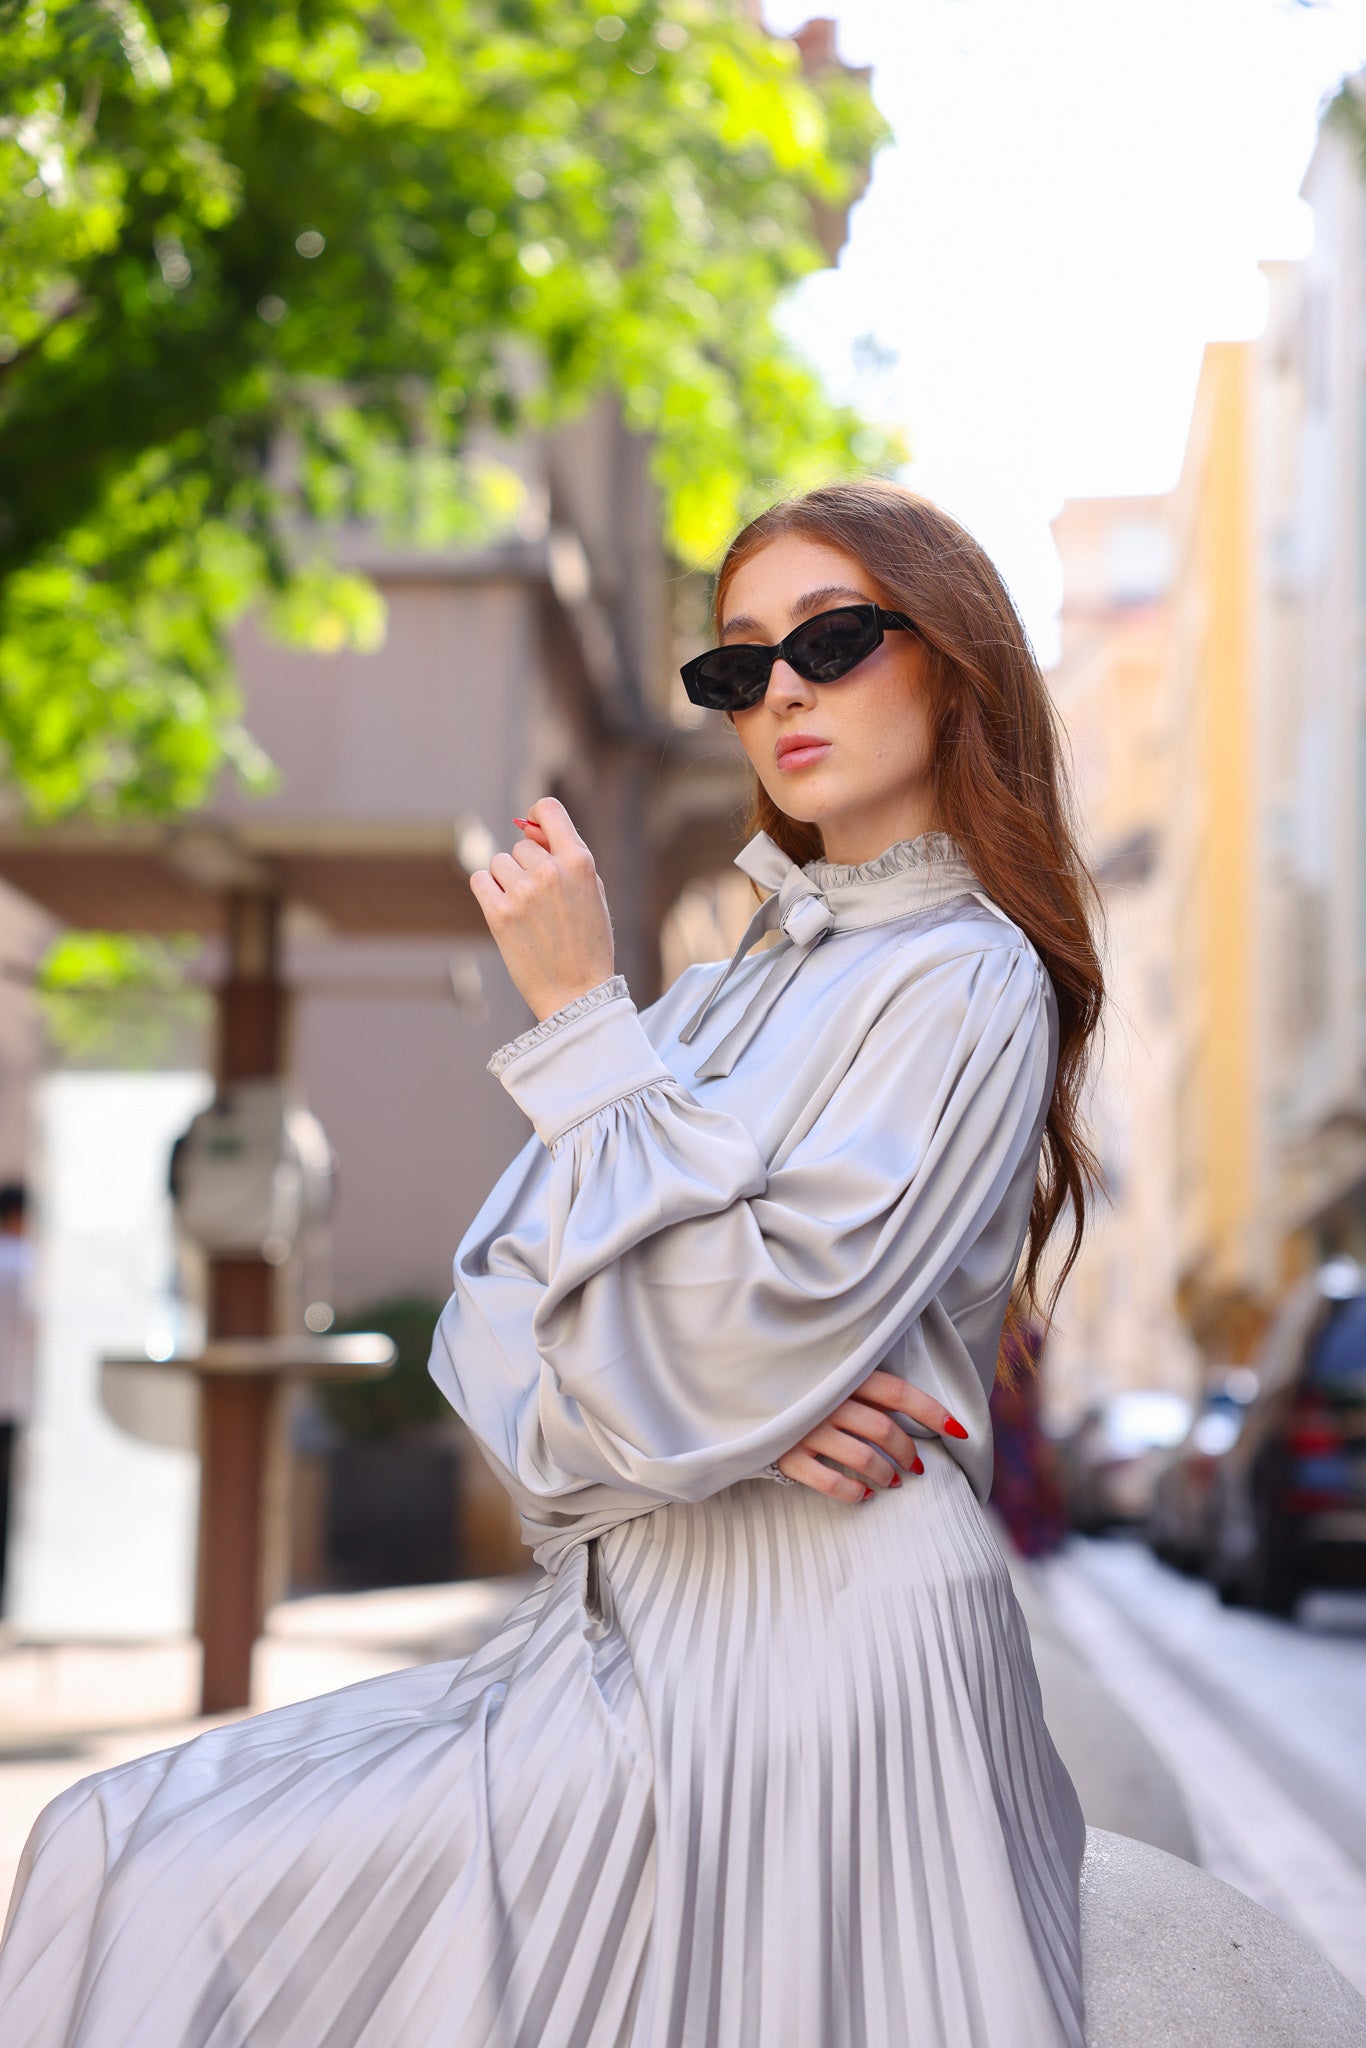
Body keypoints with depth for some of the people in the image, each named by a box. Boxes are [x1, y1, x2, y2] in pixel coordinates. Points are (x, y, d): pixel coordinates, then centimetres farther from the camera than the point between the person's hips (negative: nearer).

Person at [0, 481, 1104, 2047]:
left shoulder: (967, 982, -7)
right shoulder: (721, 998, 18)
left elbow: (724, 1359, -19)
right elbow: (489, 1314, 7)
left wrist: (584, 1019, -12)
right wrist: (737, 1405, -14)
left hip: (803, 1647, -8)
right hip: (626, 1622, 8)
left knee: (138, 1871, -11)